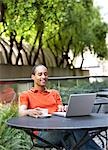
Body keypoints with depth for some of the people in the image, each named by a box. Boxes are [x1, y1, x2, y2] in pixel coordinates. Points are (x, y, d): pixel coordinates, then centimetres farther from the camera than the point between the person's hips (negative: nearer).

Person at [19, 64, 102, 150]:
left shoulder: (54, 93, 28)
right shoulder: (26, 95, 15)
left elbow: (60, 109, 16)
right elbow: (21, 112, -3)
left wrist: (63, 109, -10)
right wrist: (29, 112, -27)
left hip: (59, 127, 4)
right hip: (41, 133, -4)